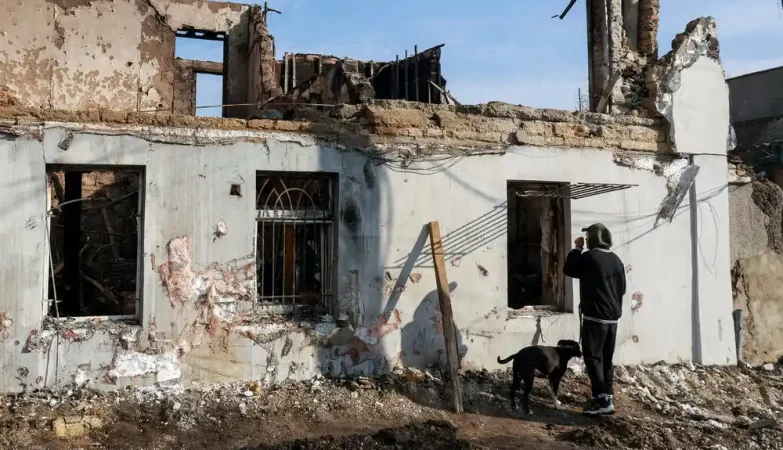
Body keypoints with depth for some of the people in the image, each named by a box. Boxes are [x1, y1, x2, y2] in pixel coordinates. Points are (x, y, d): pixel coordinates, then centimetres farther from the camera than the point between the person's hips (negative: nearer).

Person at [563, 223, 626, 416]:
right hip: (612, 317, 8)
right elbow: (622, 288, 18)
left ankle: (601, 400, -9)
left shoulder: (589, 257, -13)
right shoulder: (616, 260, 11)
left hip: (595, 316, -8)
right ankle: (607, 398, 17)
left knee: (593, 358, -5)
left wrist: (577, 248, 8)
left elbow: (568, 269, 1)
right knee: (606, 359, 13)